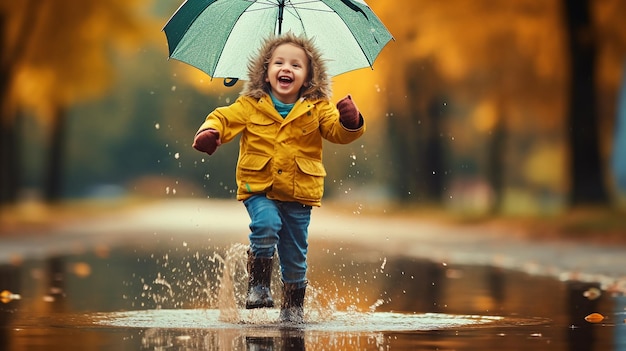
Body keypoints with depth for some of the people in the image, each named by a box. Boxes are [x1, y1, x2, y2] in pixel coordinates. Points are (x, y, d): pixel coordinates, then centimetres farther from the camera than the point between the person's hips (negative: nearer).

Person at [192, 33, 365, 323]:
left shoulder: (318, 108, 2)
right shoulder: (251, 105, 1)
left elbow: (339, 133, -4)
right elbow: (225, 118, 0)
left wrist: (350, 122, -27)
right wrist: (210, 131, -22)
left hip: (299, 193, 1)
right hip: (259, 189, -1)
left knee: (295, 254, 8)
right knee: (266, 223, -30)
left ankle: (293, 307, 28)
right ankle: (258, 284, -12)